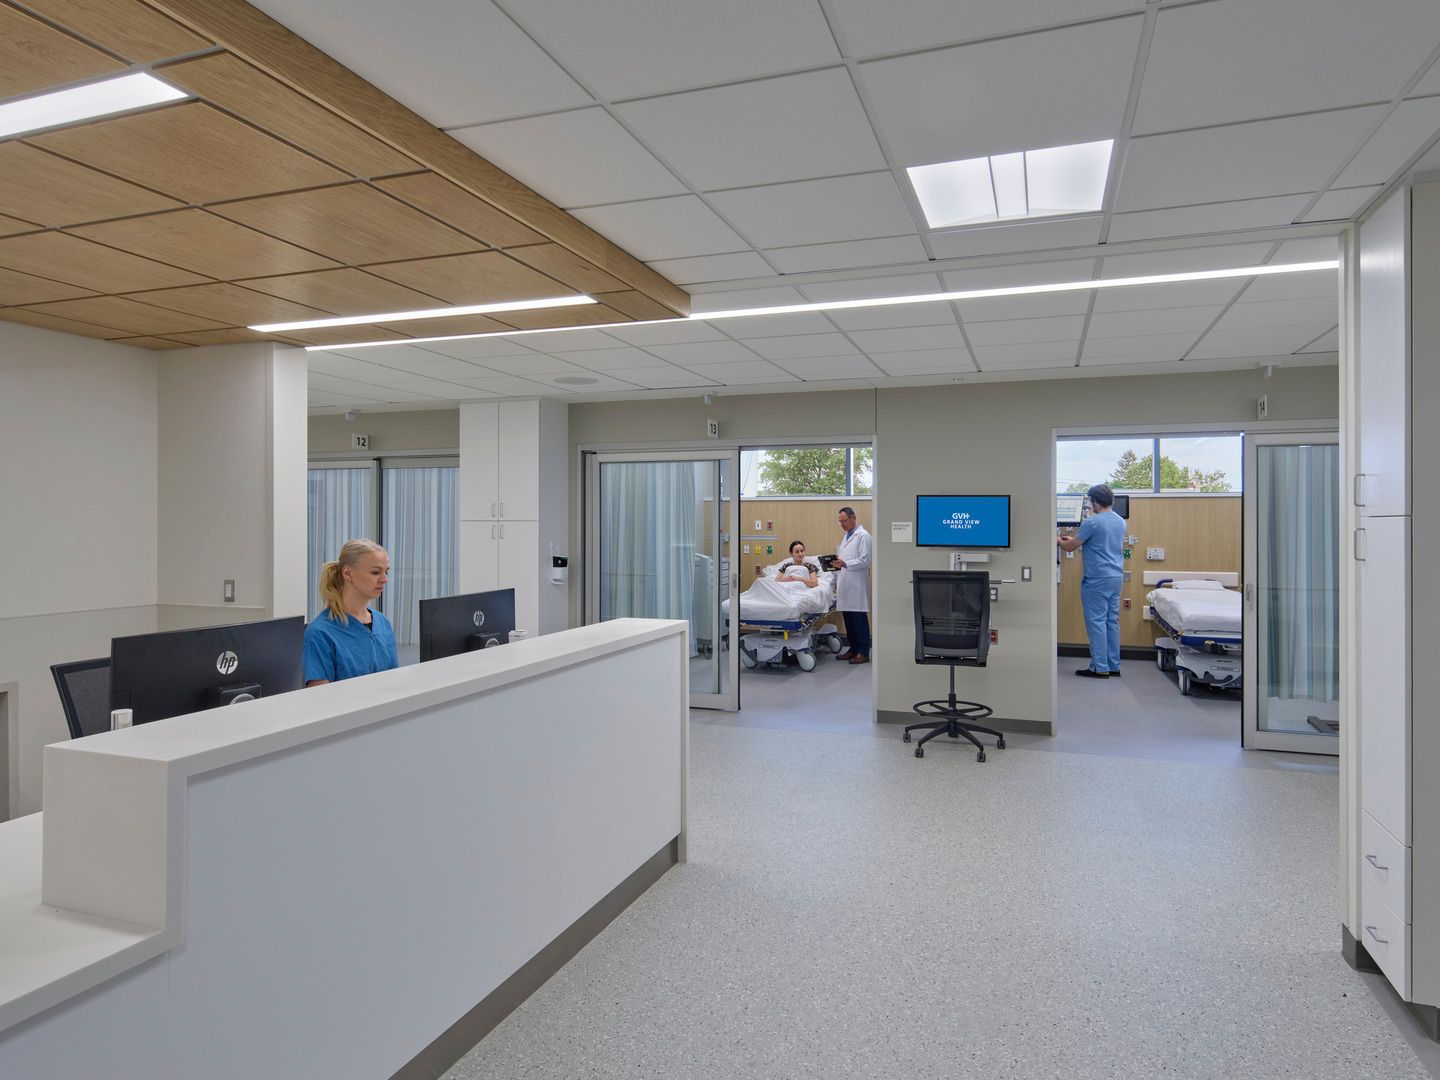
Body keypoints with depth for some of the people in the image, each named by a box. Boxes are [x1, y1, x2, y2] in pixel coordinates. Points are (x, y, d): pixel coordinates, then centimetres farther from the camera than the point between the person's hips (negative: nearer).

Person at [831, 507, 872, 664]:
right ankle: (853, 649, 18)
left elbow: (864, 561, -16)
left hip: (857, 586, -8)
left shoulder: (863, 536, -9)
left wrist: (845, 564, -24)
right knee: (848, 620, 10)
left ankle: (863, 653, 1)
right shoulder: (847, 536, 19)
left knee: (859, 620, -4)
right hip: (846, 585, 8)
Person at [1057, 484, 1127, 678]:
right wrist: (1075, 539, 29)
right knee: (1112, 621, 11)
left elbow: (1070, 547, -10)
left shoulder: (1092, 522, -15)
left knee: (1096, 622, -3)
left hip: (1097, 580, -8)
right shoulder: (1120, 522, 11)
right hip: (1116, 577, 8)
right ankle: (1114, 666, 15)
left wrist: (1059, 541, 14)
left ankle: (1100, 668, -2)